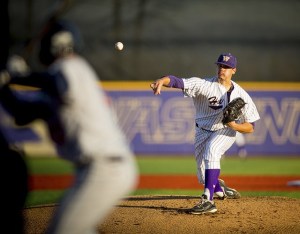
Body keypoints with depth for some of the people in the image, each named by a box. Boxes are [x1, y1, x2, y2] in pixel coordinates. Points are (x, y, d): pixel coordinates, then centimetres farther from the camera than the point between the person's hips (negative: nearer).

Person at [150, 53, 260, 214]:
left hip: (225, 132, -2)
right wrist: (162, 81, -55)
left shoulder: (241, 95, -13)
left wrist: (234, 125, -29)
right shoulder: (205, 85, -19)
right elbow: (178, 82, -34)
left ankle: (208, 200, -43)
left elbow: (250, 128, -9)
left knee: (211, 150, -35)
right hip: (203, 132, 2)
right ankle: (219, 188, 47)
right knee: (205, 178, 7)